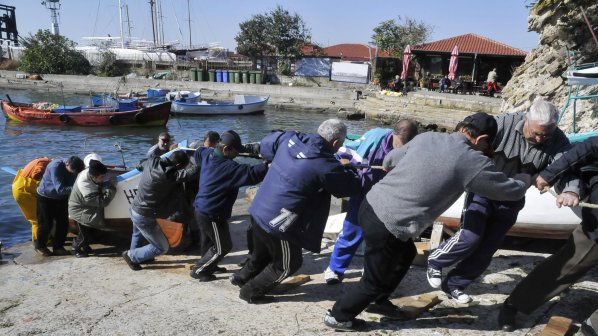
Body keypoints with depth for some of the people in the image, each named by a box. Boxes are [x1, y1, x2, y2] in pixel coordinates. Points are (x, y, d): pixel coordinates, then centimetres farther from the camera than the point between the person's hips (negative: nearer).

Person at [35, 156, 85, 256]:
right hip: (46, 197, -5)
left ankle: (58, 247, 18)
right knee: (46, 224, 2)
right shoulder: (55, 166, -31)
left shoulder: (74, 169, -13)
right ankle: (40, 246, 22)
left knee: (63, 223, 4)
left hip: (61, 198, 5)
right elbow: (60, 189, -35)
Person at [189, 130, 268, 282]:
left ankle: (209, 266, 47)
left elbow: (198, 153, 23)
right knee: (223, 246, 6)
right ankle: (198, 271, 17)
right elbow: (251, 174, -33)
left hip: (202, 210, 9)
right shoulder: (229, 167, -28)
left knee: (209, 241, 28)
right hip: (212, 214, -9)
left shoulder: (207, 154, -1)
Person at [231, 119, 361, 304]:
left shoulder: (289, 138, -4)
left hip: (258, 211, 8)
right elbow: (354, 185, -9)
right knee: (288, 264, 19)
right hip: (278, 224, -8)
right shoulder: (325, 166, -22)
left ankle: (241, 278, 54)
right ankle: (251, 292, 31)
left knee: (262, 254, 33)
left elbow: (266, 145, 15)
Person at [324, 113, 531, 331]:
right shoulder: (471, 162, -10)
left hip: (371, 206, 8)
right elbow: (511, 190, 4)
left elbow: (389, 161, 22)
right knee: (375, 281, 16)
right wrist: (527, 178, 27)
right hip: (385, 226, -8)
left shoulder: (426, 137, 8)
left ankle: (378, 300, 46)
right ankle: (338, 316, 33)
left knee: (406, 254, 30)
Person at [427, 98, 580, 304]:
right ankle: (435, 263, 13)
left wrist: (571, 191, -47)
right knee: (470, 237, -16)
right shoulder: (504, 124, -22)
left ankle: (454, 284, 24)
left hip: (511, 200, 4)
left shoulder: (558, 141, -13)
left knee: (486, 250, 6)